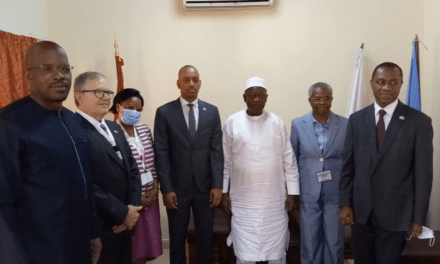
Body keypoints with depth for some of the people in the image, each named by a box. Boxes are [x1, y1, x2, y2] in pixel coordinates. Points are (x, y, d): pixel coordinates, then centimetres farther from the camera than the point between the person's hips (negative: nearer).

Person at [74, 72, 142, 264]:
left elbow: (132, 169, 10)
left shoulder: (114, 128, 11)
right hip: (98, 228, -8)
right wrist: (123, 213, -15)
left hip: (125, 223, 8)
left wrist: (132, 208, -3)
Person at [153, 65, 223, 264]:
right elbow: (161, 154, -4)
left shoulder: (212, 112, 4)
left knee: (206, 238, 12)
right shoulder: (164, 112, -2)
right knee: (177, 239, 12)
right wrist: (166, 189, -9)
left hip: (205, 187, 2)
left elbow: (217, 150, 2)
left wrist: (217, 185, -4)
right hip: (177, 188, -1)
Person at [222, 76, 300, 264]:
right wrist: (224, 192, 3)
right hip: (243, 200, 0)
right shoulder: (232, 123, 0)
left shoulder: (277, 123, 1)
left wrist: (292, 193, 1)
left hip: (274, 200, 1)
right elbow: (225, 161, 3)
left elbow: (289, 161, 3)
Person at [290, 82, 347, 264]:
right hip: (308, 192, 0)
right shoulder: (298, 124, -1)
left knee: (335, 241, 8)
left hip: (336, 192, 0)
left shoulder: (345, 124, -2)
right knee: (309, 241, 10)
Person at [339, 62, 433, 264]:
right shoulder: (356, 119, 2)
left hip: (395, 211, -3)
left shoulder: (419, 121, -6)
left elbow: (423, 173, -6)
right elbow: (348, 165, 4)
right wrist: (345, 203, 0)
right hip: (361, 209, 3)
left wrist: (418, 217, -6)